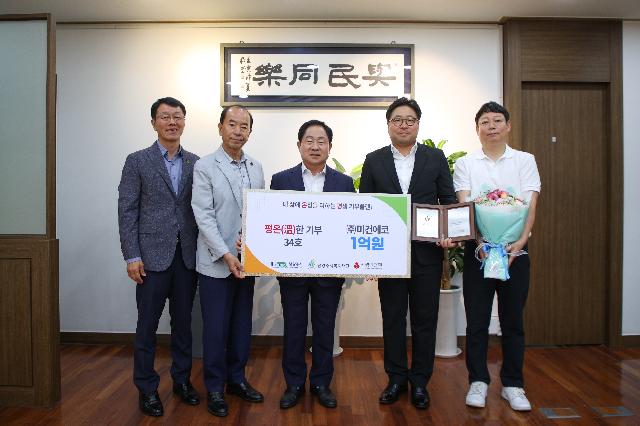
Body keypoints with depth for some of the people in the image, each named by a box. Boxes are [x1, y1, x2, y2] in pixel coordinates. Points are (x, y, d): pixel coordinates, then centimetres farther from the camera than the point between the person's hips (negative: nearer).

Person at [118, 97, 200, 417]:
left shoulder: (195, 162, 9)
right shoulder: (137, 161, 0)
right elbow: (127, 210, -3)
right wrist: (131, 256, -9)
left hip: (187, 256, 3)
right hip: (152, 256, -3)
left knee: (183, 322, 13)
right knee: (147, 325, 6)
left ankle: (182, 379, 28)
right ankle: (146, 388, 21)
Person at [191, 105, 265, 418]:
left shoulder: (256, 168, 8)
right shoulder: (204, 166, -6)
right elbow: (204, 216, -12)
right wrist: (225, 255, -18)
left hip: (247, 260, 5)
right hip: (216, 262, -4)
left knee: (242, 324, 14)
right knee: (216, 327, 4)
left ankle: (237, 379, 30)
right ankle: (214, 388, 21)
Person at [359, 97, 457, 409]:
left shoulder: (436, 158, 5)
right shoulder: (374, 161, 5)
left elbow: (449, 201, 4)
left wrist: (449, 234, -13)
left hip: (427, 251, 0)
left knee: (424, 319, 8)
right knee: (392, 318, 10)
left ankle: (420, 381, 24)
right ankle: (396, 378, 26)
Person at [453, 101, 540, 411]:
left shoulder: (525, 161, 7)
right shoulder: (465, 164, 6)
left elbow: (530, 203, -3)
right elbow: (464, 205, -5)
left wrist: (521, 240, -19)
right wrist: (479, 240, -19)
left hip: (515, 249, 1)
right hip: (477, 249, 0)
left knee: (513, 320, 8)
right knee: (477, 320, 4)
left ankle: (512, 385, 22)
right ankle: (478, 381, 18)